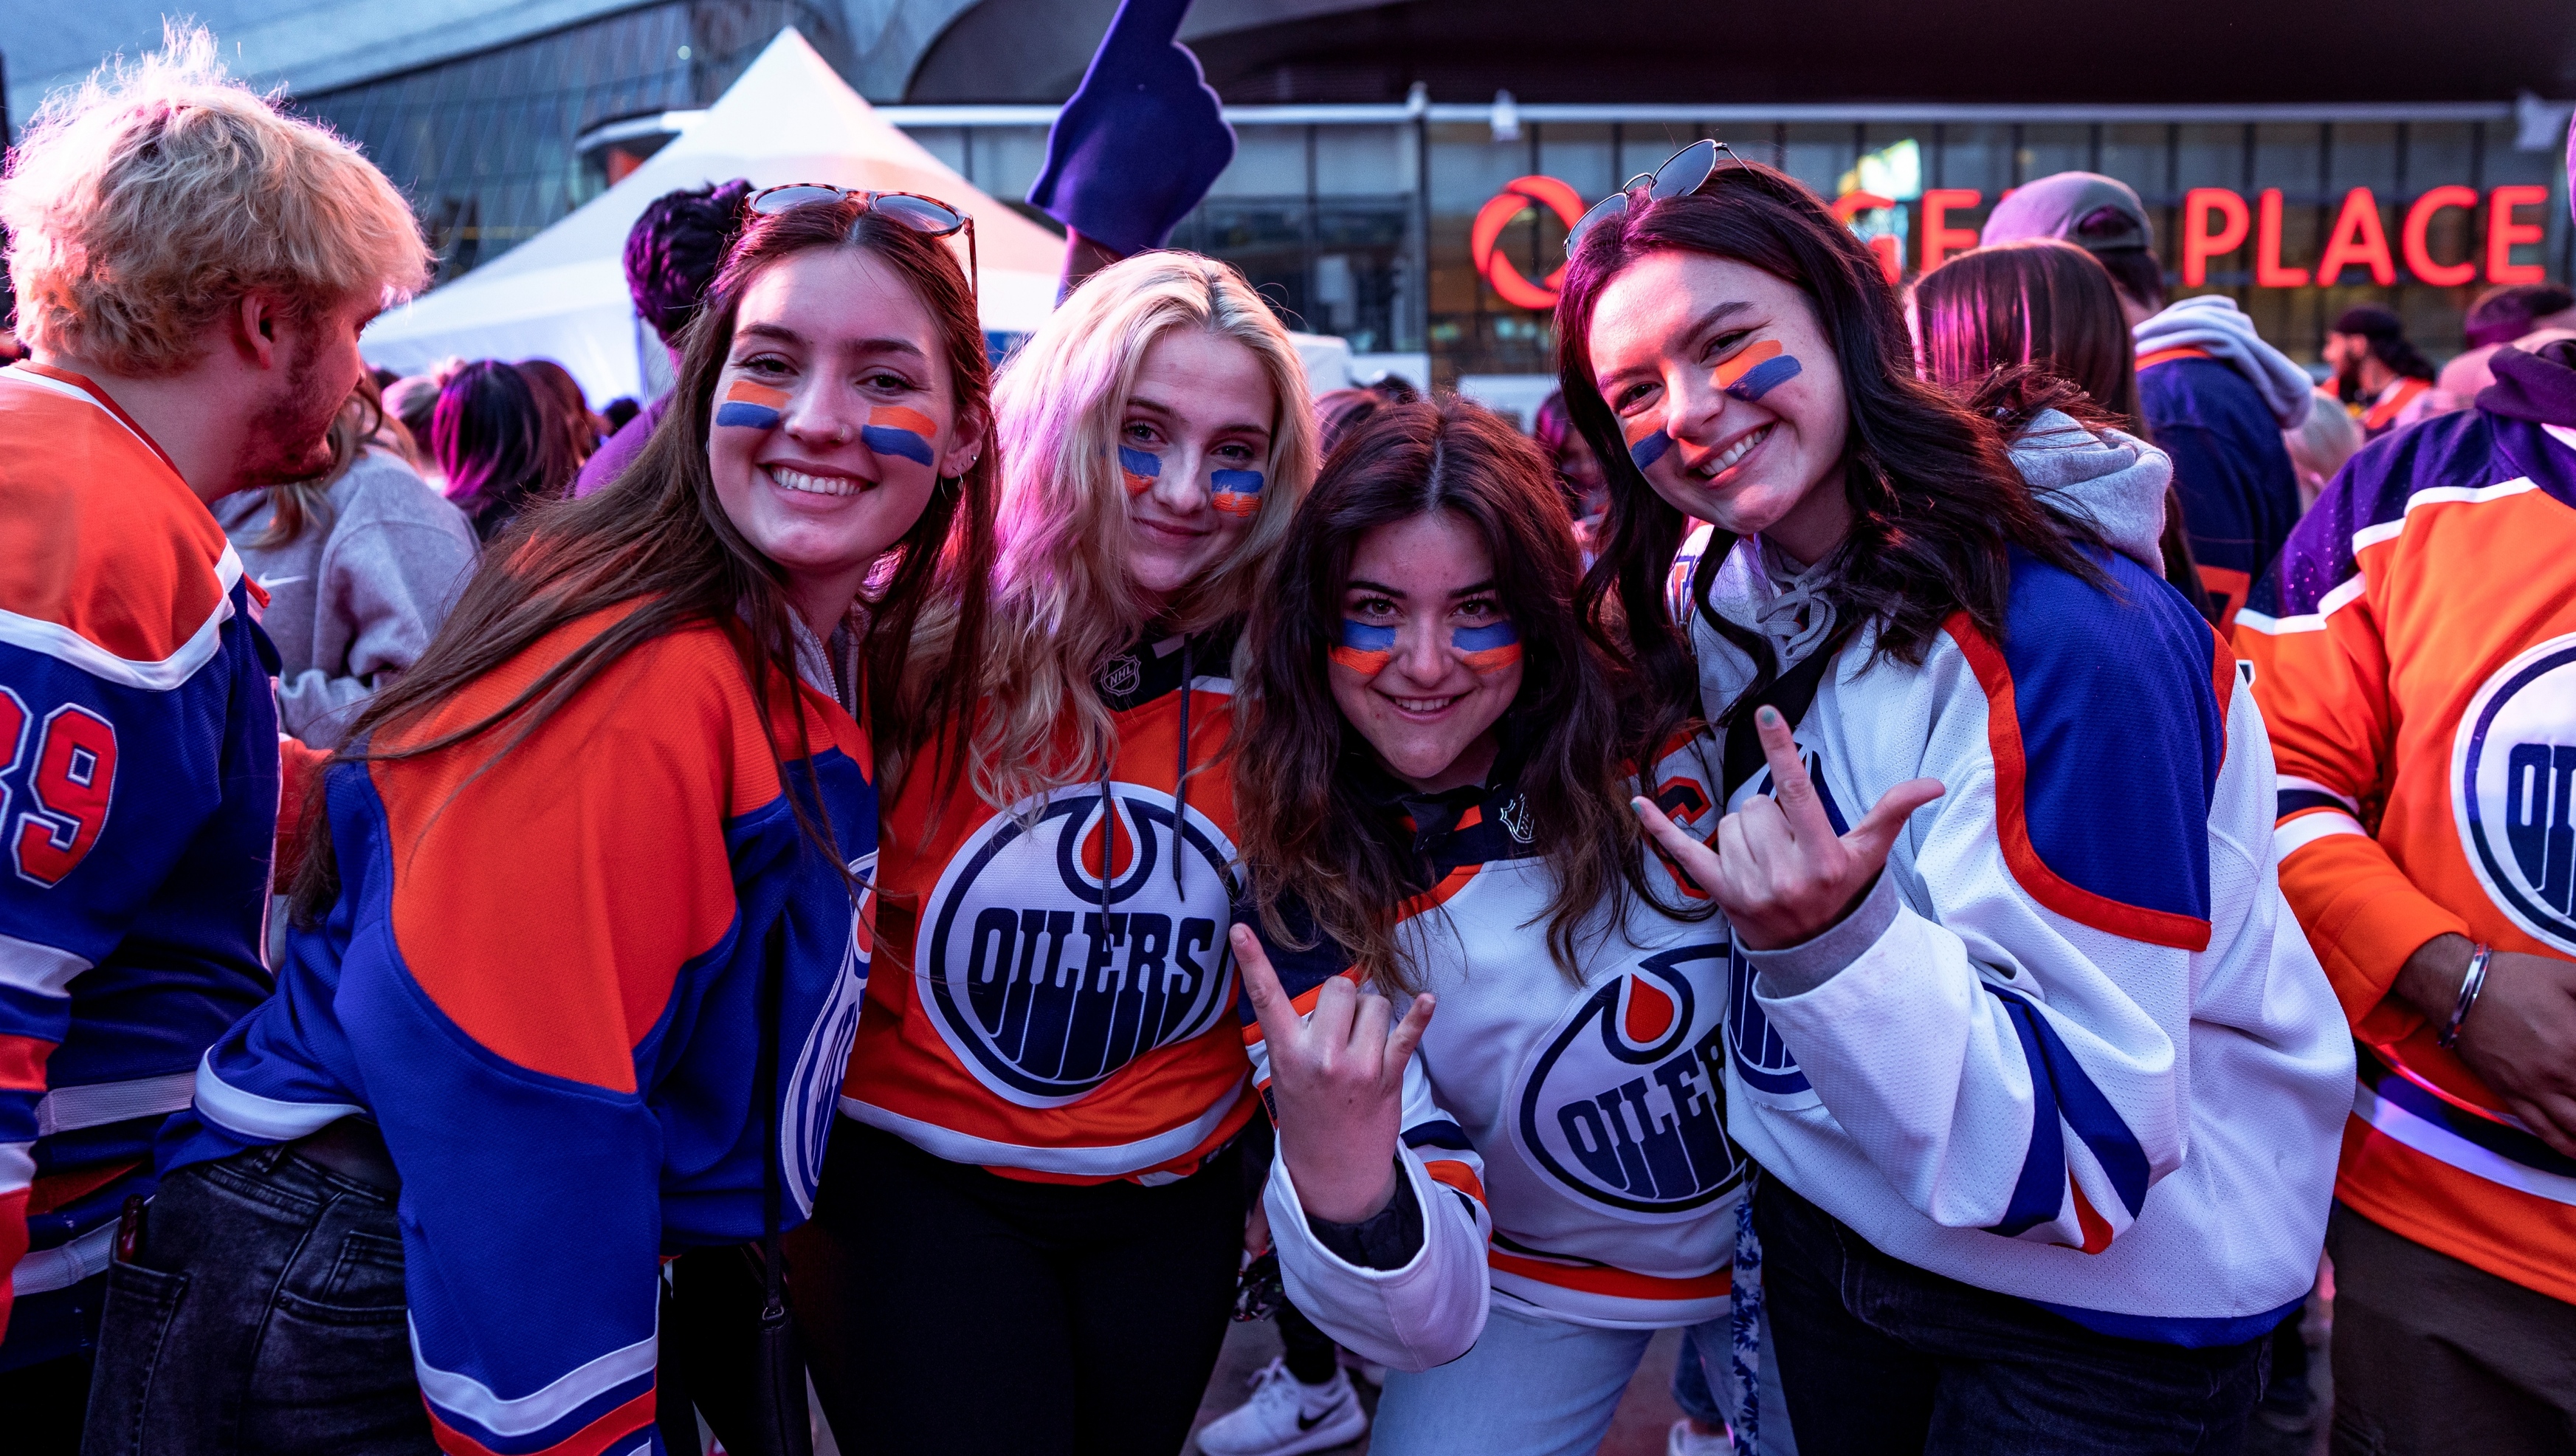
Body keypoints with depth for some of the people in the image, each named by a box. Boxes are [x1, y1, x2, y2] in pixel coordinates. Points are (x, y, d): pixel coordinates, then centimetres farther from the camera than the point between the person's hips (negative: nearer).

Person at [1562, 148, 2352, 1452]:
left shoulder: (2068, 641, -29)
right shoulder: (1712, 591, -7)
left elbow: (2091, 1146, -29)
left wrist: (1835, 941, -41)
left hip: (2109, 1307, -6)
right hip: (1828, 1225, 6)